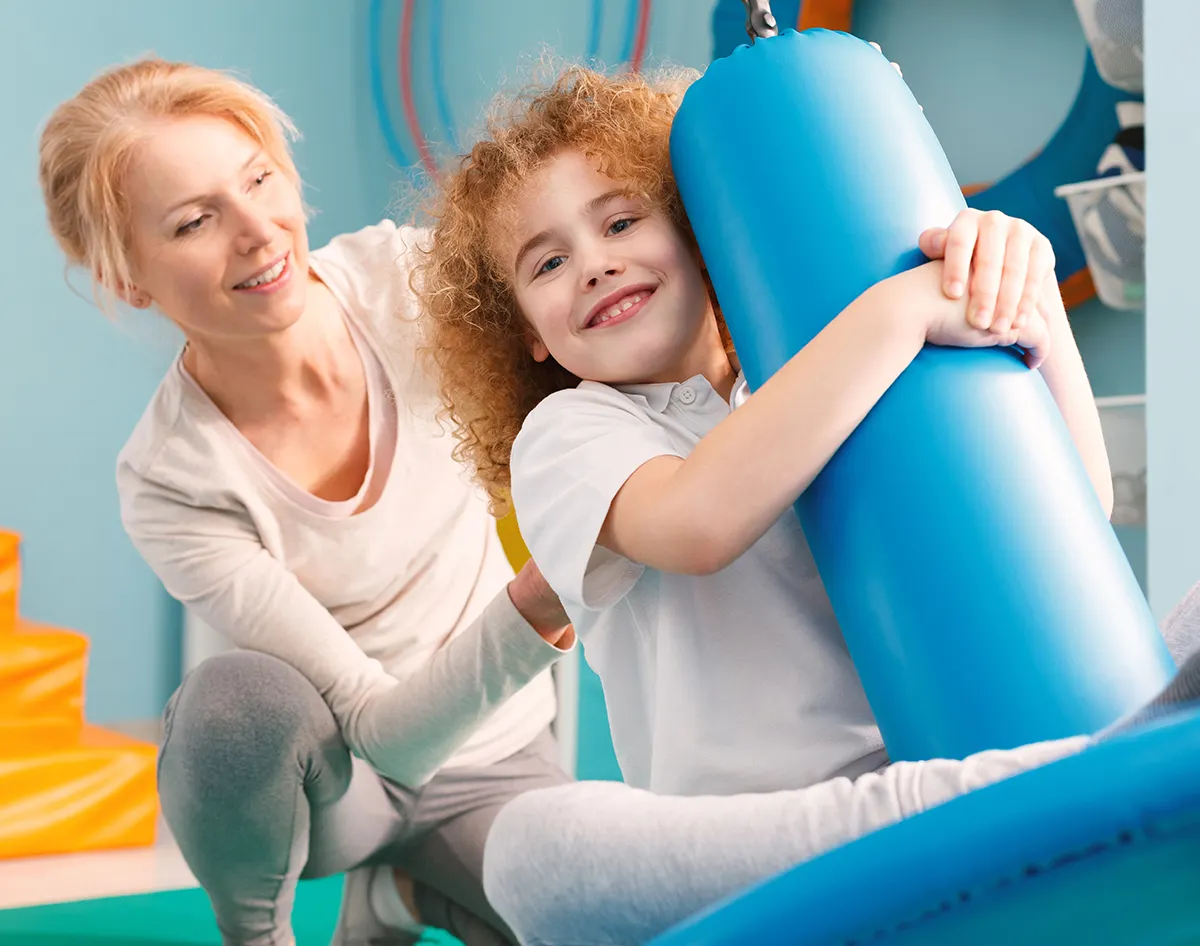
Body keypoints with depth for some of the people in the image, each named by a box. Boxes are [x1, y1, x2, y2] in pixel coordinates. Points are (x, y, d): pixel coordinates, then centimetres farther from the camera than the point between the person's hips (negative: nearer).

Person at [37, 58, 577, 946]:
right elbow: (390, 734, -28)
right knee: (241, 696, -37)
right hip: (330, 772, -3)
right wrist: (535, 603, -46)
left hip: (494, 756, 3)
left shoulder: (403, 274, -19)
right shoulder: (171, 487, -25)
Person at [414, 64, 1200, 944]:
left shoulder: (812, 380, 20)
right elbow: (696, 522, -17)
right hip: (741, 849, -2)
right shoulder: (566, 433, 9)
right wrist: (900, 307, -16)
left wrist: (1026, 291, -6)